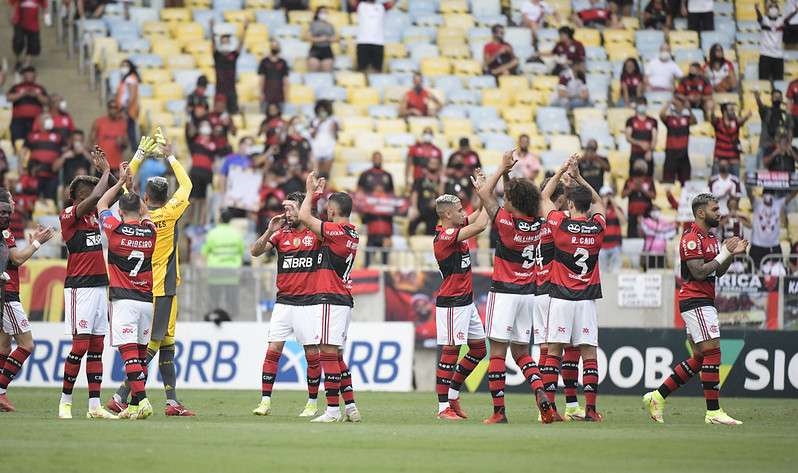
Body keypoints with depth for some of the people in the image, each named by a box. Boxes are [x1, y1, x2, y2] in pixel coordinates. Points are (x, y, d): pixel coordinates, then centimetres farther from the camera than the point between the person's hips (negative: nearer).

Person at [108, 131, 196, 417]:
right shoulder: (169, 213, -9)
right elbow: (186, 185, 6)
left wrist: (141, 153, 16)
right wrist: (170, 156, 14)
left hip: (140, 287, 6)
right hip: (163, 289, -6)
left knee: (166, 344, 10)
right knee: (152, 345, -7)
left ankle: (172, 401, 8)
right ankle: (120, 398, -14)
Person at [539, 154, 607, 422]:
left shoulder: (561, 224, -7)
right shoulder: (598, 228, 1)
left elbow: (543, 197, 11)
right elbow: (598, 202, 23)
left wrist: (561, 172, 16)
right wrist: (578, 177, 22)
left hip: (561, 297, -2)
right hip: (587, 299, 2)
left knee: (554, 350, 1)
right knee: (589, 352, 1)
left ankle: (549, 406, -3)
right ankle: (590, 409, -4)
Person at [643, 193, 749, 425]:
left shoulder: (711, 237, 18)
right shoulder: (691, 238, -13)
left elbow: (718, 272, 20)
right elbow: (698, 272, -20)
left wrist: (731, 254, 4)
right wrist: (723, 254, -15)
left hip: (704, 302, 10)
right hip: (695, 301, -10)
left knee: (699, 358, 10)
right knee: (712, 352, -11)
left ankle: (657, 397, 15)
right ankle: (713, 412, -10)